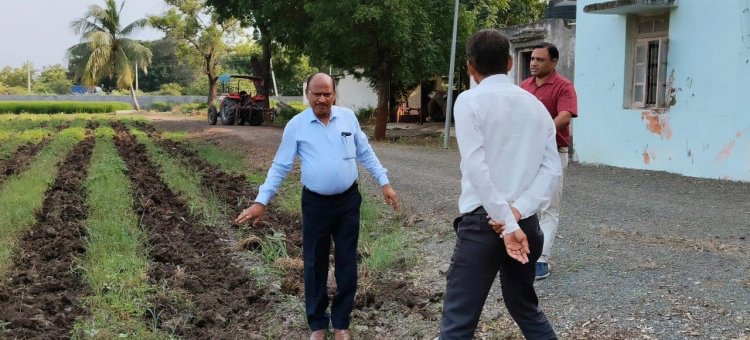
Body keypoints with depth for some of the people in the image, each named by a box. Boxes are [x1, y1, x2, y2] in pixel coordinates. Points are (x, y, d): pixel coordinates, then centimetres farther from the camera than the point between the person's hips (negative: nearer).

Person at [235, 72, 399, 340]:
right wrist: (261, 201, -8)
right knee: (315, 264, 7)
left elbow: (365, 154, 9)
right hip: (315, 204, -1)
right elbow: (280, 167, -3)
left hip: (348, 201, 2)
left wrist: (384, 183, 4)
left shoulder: (348, 117, 1)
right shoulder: (296, 125, -5)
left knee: (347, 263, 8)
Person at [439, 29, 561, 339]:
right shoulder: (535, 105, 11)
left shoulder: (469, 101, -6)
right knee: (526, 308, 24)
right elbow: (551, 168, 2)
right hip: (525, 222, 6)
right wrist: (518, 211, -8)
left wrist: (507, 223, -17)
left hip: (482, 220, -6)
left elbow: (476, 168, -17)